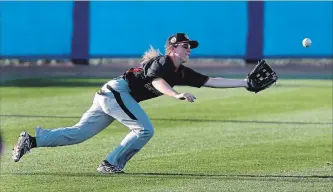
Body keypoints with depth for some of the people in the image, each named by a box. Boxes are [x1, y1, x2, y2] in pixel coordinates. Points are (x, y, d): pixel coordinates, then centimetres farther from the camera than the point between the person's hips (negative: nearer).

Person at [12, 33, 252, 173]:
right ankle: (111, 164, -8)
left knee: (79, 133, 7)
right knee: (144, 129, -14)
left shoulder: (182, 73, 14)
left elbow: (212, 81, 13)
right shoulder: (162, 61, -11)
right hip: (117, 90, -9)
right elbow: (157, 81, -31)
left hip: (109, 95, 9)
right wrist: (176, 95, -48)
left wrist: (245, 83, 11)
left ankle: (32, 140, 5)